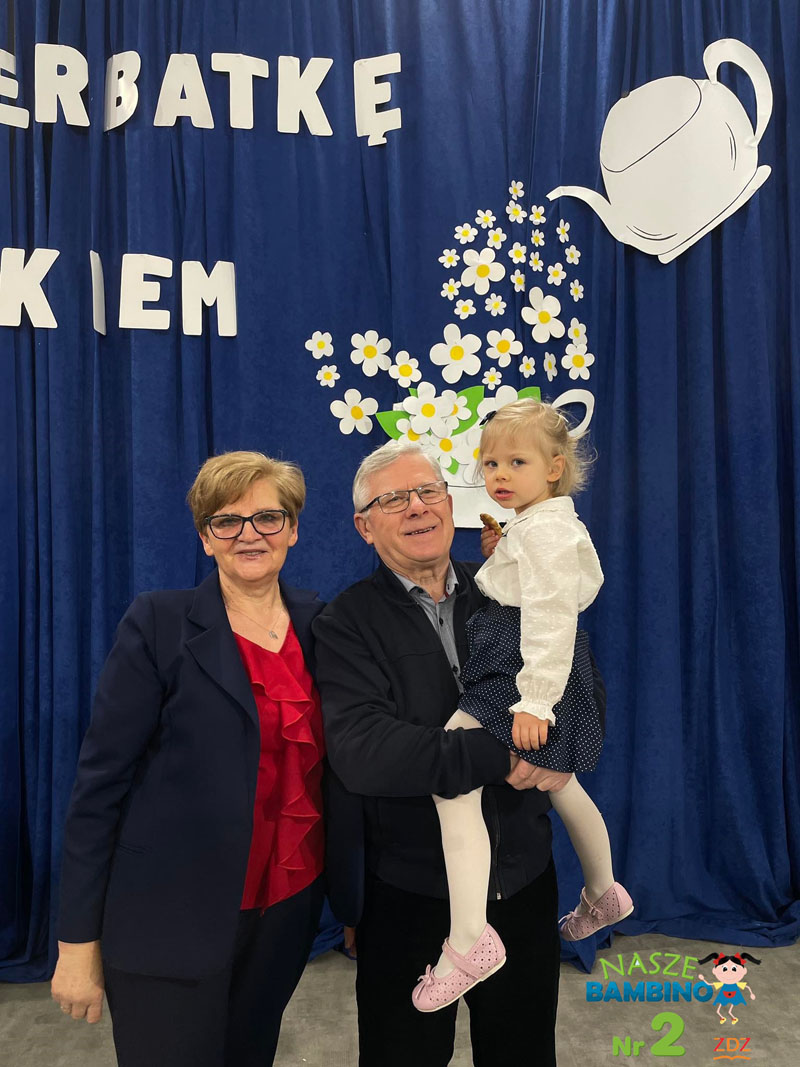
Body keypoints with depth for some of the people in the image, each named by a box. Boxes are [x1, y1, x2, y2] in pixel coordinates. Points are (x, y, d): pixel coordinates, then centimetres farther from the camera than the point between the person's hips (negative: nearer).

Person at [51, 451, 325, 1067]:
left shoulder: (320, 623, 1)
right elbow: (101, 778, -10)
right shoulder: (160, 624, -11)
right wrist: (79, 939, -9)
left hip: (288, 909, 4)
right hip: (173, 921, -4)